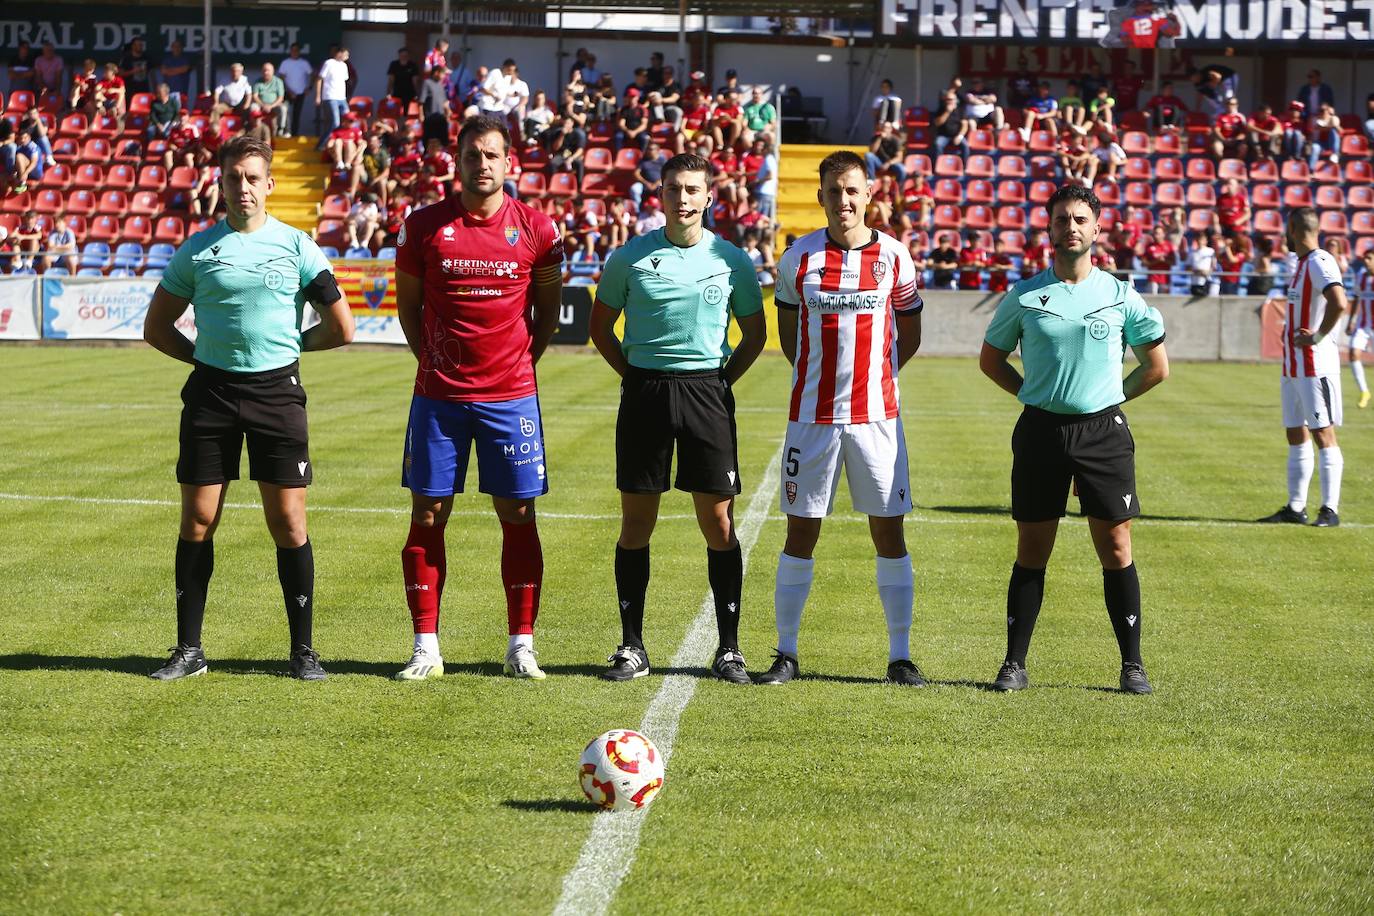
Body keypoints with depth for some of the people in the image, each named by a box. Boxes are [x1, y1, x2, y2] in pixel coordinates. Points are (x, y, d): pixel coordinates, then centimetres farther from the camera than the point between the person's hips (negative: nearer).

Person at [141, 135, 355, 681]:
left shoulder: (296, 246, 3)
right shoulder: (197, 250, 6)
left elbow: (341, 329, 7)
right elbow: (156, 328, 14)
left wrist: (288, 346, 11)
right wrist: (207, 356, 7)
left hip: (277, 390, -1)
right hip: (210, 391, 1)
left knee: (288, 523, -2)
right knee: (198, 522, 2)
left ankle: (303, 650, 7)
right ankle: (189, 650, 11)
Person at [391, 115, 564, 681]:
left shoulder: (537, 230, 0)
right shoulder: (423, 226, 0)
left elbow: (548, 308, 12)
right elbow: (408, 304, 12)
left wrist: (522, 359, 6)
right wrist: (433, 359, 7)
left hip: (511, 396, 0)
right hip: (438, 396, 0)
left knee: (518, 517, 1)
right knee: (427, 517, 1)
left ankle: (521, 646, 9)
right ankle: (426, 648, 8)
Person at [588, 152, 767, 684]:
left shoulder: (730, 260, 3)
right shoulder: (631, 257, 3)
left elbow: (755, 332, 14)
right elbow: (601, 326, 13)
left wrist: (724, 379, 4)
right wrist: (633, 375, 3)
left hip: (707, 391, 0)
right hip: (645, 391, 0)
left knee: (719, 525, -1)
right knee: (636, 524, 2)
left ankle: (728, 648, 7)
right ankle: (632, 647, 10)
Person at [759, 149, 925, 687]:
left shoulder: (894, 256, 1)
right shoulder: (799, 257, 1)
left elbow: (909, 334, 12)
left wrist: (874, 375, 7)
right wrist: (820, 377, 9)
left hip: (876, 414, 0)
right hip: (812, 415, 0)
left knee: (888, 531, 2)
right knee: (800, 532, 3)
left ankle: (900, 656, 8)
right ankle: (786, 653, 11)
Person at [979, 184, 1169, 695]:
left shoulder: (1119, 296, 4)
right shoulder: (1025, 297, 3)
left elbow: (1157, 366, 13)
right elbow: (991, 359, 15)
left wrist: (1113, 397, 7)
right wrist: (1036, 395, 7)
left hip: (1104, 432, 0)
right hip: (1040, 431, 0)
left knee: (1116, 549, -1)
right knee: (1032, 552, 3)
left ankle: (1132, 665, 6)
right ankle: (1015, 664, 9)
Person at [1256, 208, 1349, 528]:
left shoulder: (1319, 262, -16)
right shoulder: (1302, 263, 15)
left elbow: (1339, 304, -31)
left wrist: (1317, 336, -21)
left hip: (1315, 366, -10)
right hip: (1293, 365, 10)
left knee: (1323, 432, -7)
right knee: (1296, 435, 12)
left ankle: (1330, 509, -5)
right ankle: (1296, 508, 16)